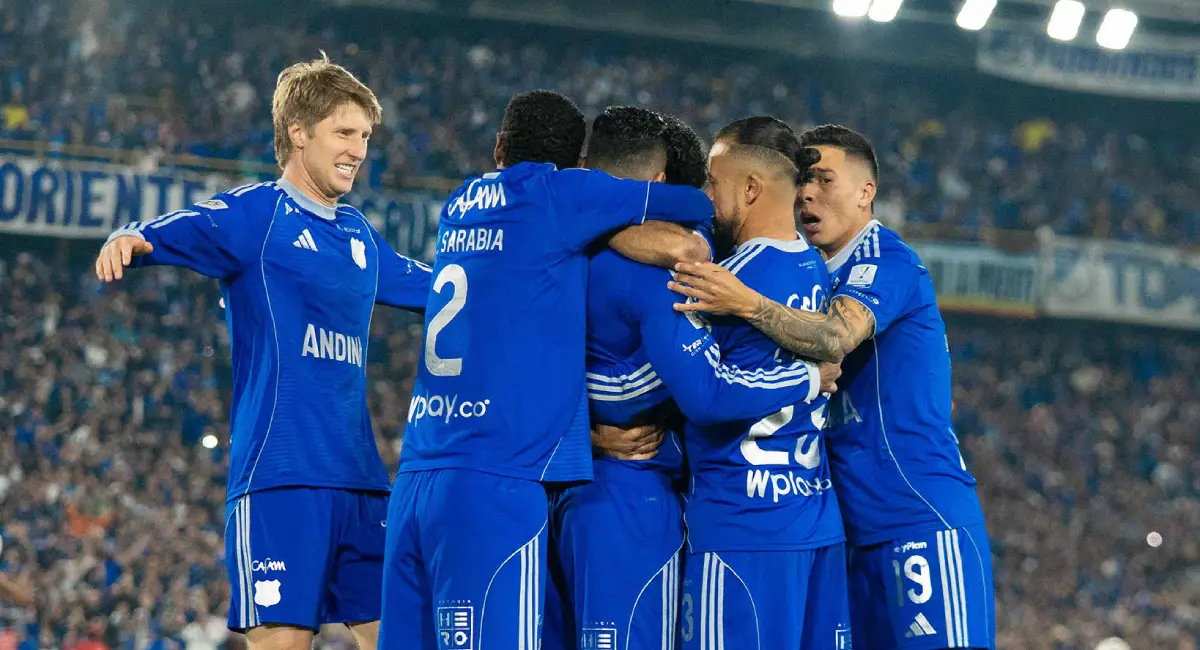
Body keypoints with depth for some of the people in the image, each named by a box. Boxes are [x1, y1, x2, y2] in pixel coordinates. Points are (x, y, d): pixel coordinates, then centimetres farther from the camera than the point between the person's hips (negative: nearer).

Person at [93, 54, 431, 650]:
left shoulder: (359, 236, 20)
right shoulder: (256, 212, -1)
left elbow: (432, 285, 36)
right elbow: (178, 231, -20)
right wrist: (130, 239, -41)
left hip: (359, 476, 7)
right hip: (278, 474, -7)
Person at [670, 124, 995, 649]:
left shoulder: (885, 261, -8)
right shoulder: (825, 277, 19)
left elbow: (836, 337, -26)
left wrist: (747, 304, -39)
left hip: (923, 517, -9)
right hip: (863, 529, 9)